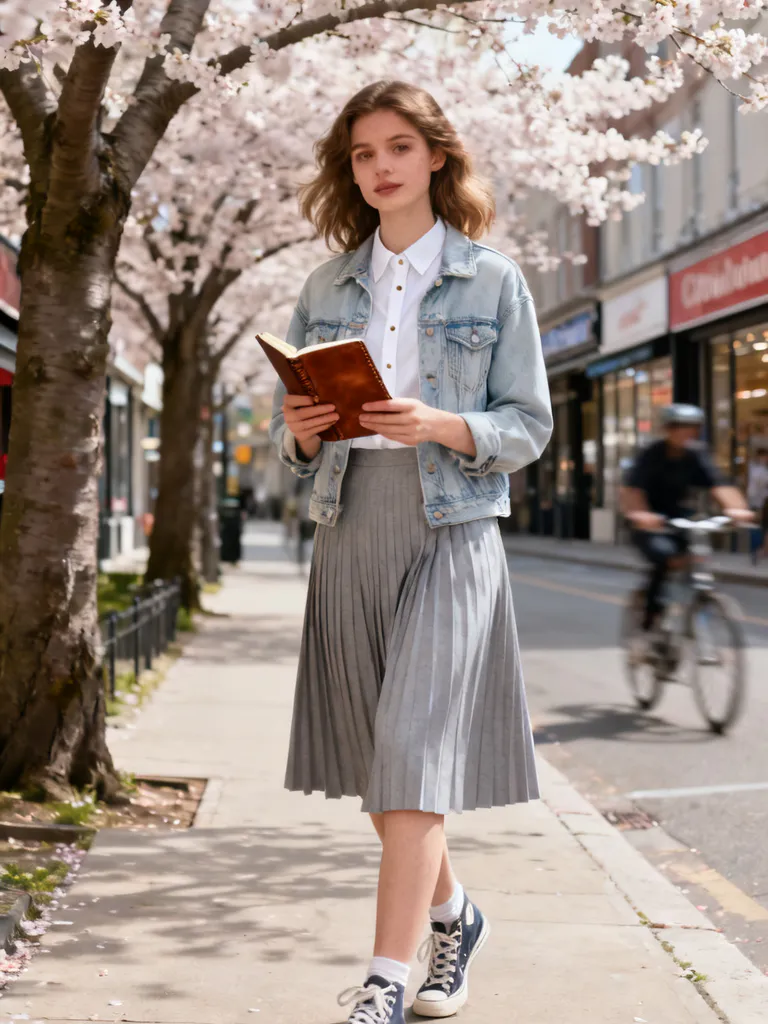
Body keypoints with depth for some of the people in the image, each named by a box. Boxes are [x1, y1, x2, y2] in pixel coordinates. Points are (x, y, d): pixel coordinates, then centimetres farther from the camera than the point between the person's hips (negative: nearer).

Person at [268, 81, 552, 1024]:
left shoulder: (492, 282, 3)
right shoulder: (326, 288, 12)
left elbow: (529, 425, 0)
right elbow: (286, 434, 14)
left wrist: (441, 425, -18)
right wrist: (300, 431, -10)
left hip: (450, 532, -4)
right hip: (350, 532, 4)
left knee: (415, 749, -12)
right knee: (374, 759, 9)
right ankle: (451, 915, 32)